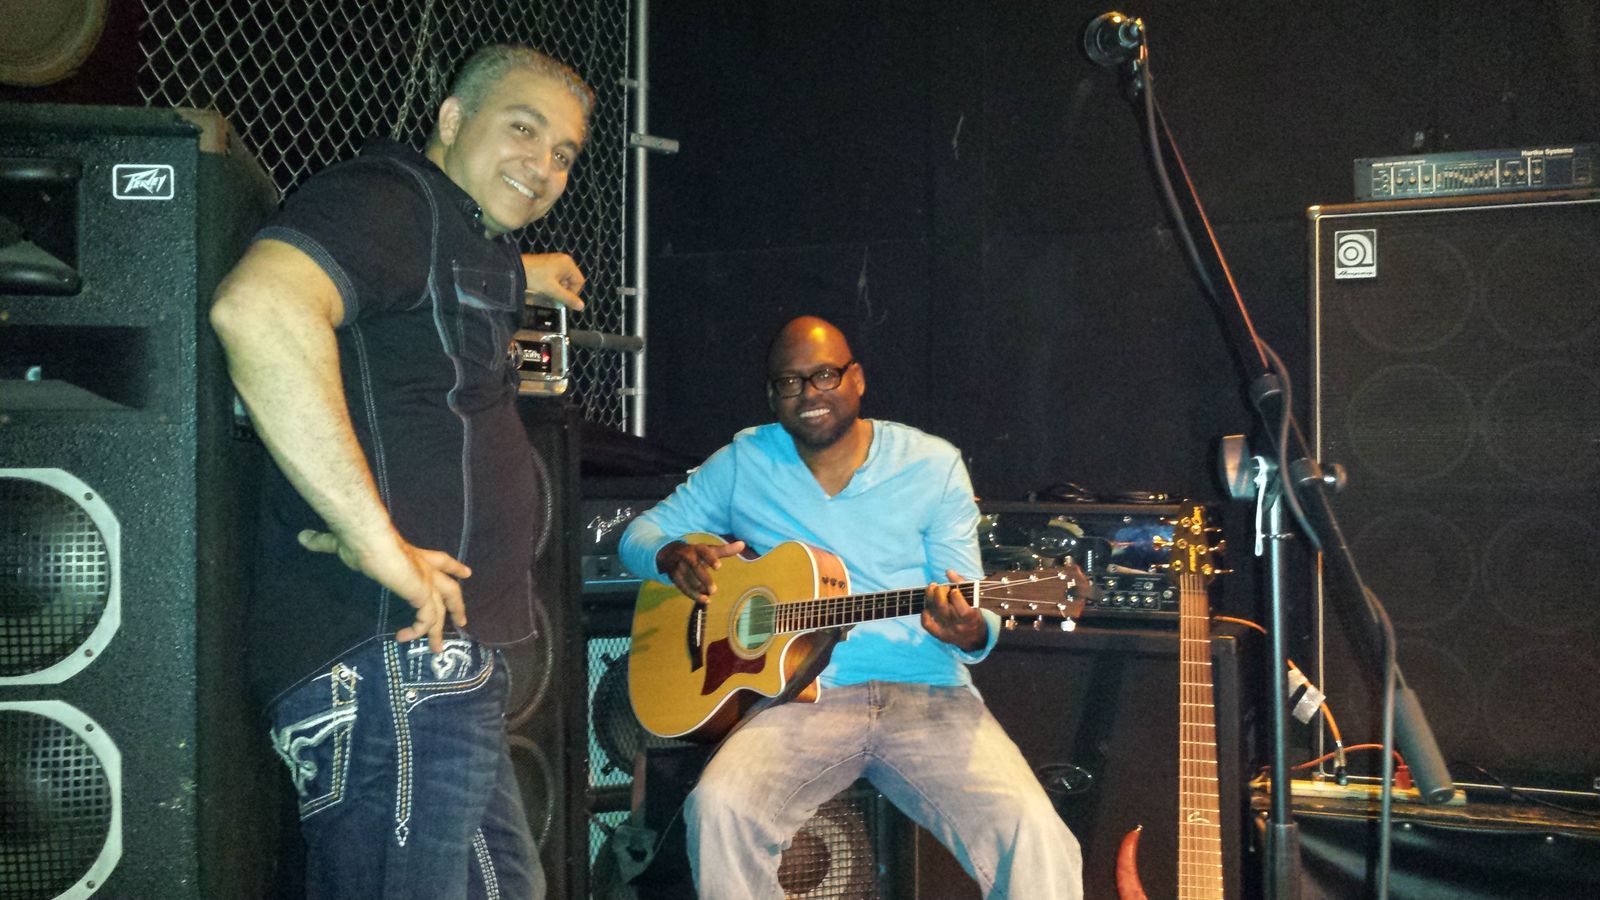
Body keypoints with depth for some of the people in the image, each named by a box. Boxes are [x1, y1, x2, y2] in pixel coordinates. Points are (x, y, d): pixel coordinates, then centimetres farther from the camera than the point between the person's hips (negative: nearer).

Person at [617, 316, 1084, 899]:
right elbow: (641, 533, 18)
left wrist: (969, 632, -21)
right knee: (718, 805, -31)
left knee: (1035, 834, -28)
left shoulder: (933, 465, 7)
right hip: (802, 696, 1)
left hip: (928, 697, -1)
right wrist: (674, 556, -6)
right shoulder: (744, 462, 11)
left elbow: (976, 620, 4)